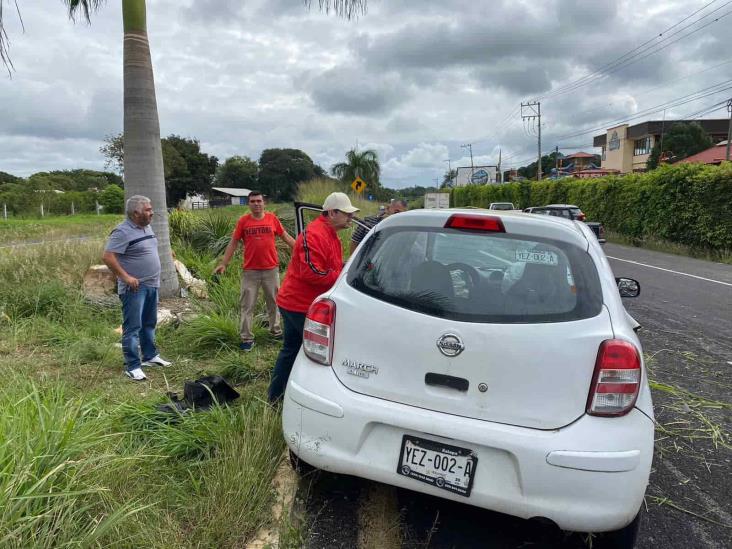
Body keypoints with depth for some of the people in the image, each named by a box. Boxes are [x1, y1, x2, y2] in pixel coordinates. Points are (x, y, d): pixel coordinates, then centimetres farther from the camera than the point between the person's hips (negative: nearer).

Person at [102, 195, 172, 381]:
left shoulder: (147, 227, 11)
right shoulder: (123, 231, -17)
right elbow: (108, 257, -22)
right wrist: (126, 277, -23)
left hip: (151, 285, 9)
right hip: (134, 288, -9)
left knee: (149, 324, 19)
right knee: (132, 327, -3)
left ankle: (150, 356, 32)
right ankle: (132, 366, 2)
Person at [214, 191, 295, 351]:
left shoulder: (272, 218, 0)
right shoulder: (243, 221, -1)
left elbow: (286, 237, 8)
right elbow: (233, 243, 3)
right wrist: (223, 264, -2)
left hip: (271, 269, 1)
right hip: (250, 271, -1)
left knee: (274, 301, 15)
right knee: (247, 305, 3)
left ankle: (275, 330, 32)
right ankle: (247, 338, 12)